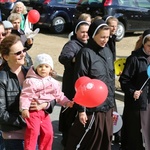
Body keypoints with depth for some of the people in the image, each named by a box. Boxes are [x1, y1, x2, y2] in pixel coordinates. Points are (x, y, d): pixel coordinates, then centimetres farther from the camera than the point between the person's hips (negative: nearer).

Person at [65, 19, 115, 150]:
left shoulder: (108, 52, 8)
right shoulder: (86, 53, -12)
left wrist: (112, 104, 15)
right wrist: (81, 109, -14)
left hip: (107, 107, 6)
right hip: (91, 108, -6)